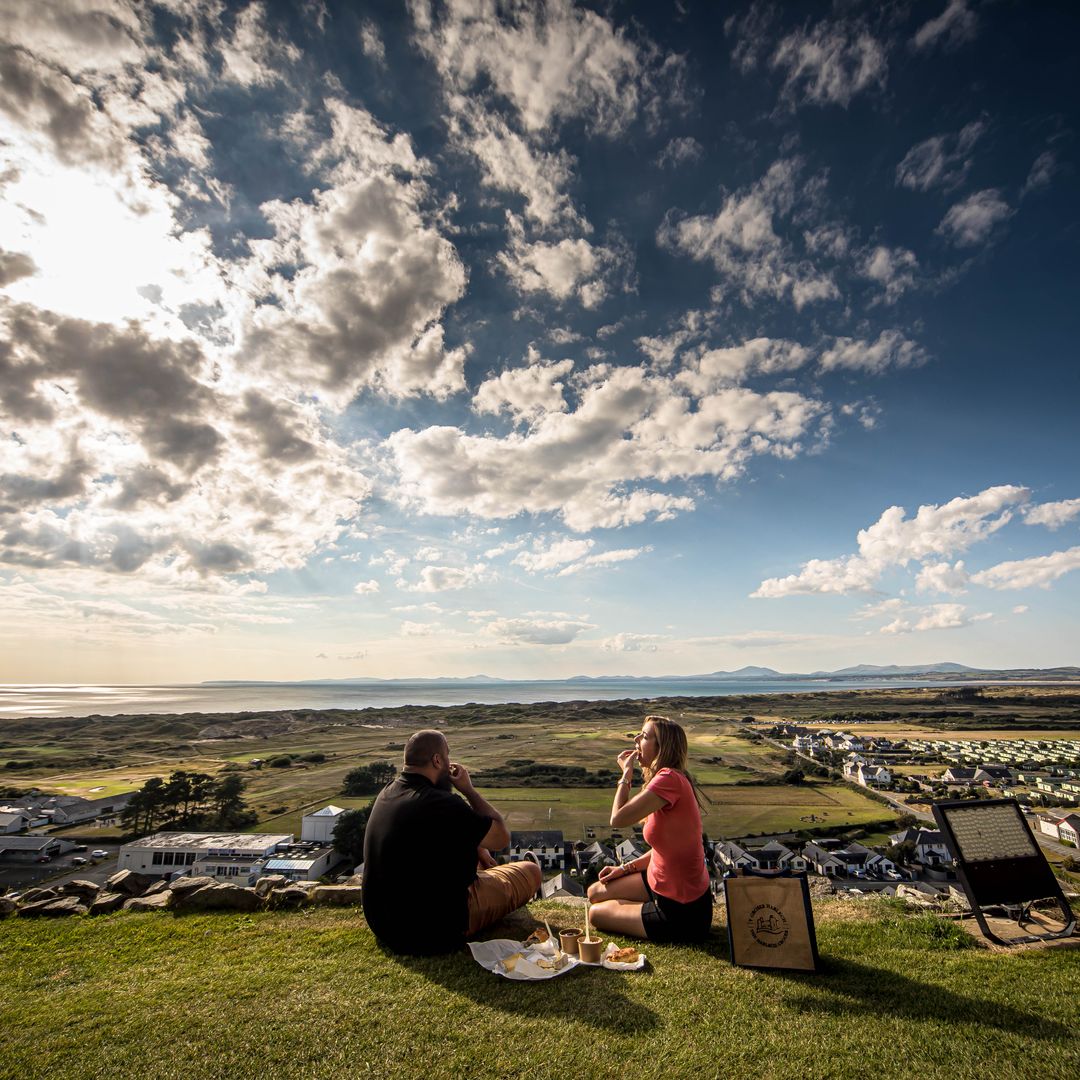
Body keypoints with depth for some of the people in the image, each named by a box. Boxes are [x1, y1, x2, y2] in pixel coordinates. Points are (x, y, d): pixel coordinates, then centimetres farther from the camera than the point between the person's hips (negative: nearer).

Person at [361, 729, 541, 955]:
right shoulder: (440, 804, -29)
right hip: (434, 933, -8)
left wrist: (475, 846, 12)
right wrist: (468, 789, -10)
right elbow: (502, 837, -15)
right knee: (530, 871, 6)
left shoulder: (388, 792, -1)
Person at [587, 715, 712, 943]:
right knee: (596, 893, 17)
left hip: (681, 913, -9)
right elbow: (665, 847, 8)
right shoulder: (672, 779, 2)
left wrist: (626, 775, -18)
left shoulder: (670, 778, -29)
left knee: (597, 914, 10)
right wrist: (625, 868, 8)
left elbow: (618, 818, -32)